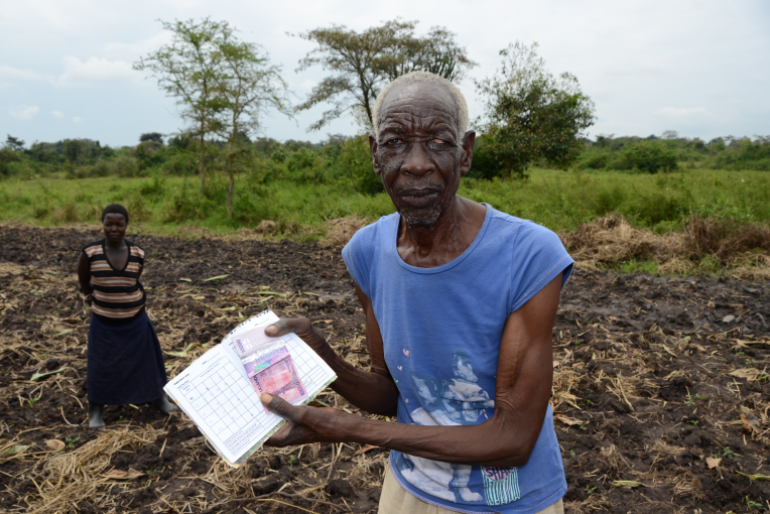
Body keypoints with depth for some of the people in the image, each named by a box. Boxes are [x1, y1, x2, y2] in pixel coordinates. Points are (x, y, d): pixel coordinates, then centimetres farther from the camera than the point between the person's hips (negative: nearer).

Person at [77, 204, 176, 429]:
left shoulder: (137, 254, -9)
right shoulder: (90, 253, -14)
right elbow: (83, 281, 5)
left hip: (134, 319, 2)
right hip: (104, 321, -1)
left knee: (145, 358, 13)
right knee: (101, 364, 9)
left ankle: (158, 396, 31)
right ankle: (95, 410, 26)